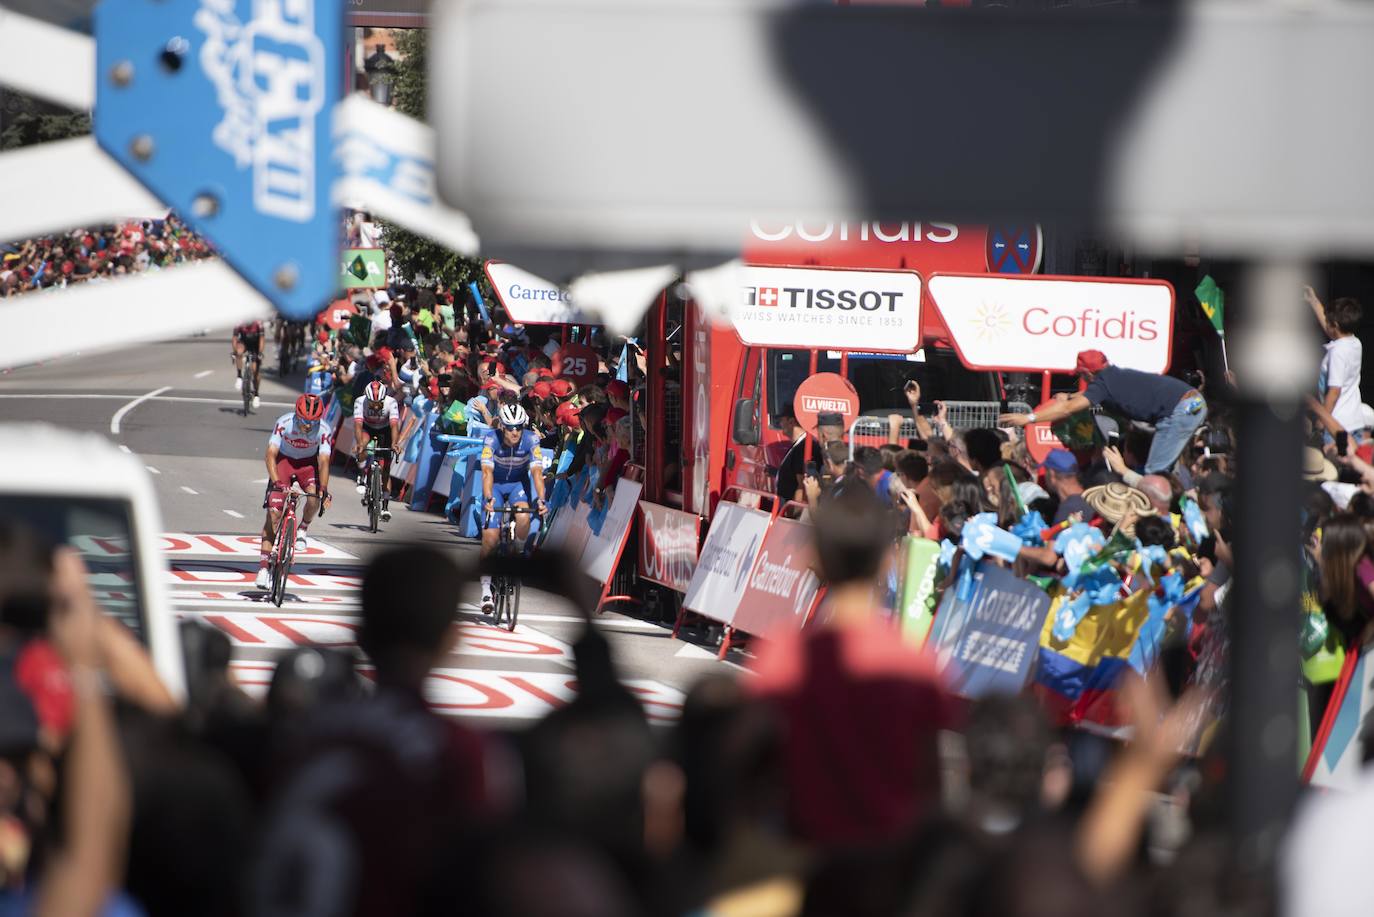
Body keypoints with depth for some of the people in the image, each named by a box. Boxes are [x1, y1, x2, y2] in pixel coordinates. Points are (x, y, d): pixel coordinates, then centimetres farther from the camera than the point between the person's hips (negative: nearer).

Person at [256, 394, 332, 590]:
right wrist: (275, 482, -46)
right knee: (273, 511, -14)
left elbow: (324, 462, -30)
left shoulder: (323, 431, -26)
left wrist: (324, 490, -44)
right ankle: (263, 565, -12)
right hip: (284, 459, -1)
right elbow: (270, 454, -32)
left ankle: (303, 528, 4)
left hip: (308, 463, 1)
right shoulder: (284, 423, -29)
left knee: (314, 498, -30)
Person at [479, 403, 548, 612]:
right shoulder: (491, 440, -26)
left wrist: (541, 500, -42)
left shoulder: (530, 439, -23)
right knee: (490, 537, -13)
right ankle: (486, 588, -1)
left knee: (523, 518, -30)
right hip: (495, 486, -1)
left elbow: (537, 471, -29)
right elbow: (487, 472, -34)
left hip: (518, 484, 1)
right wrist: (488, 499, -49)